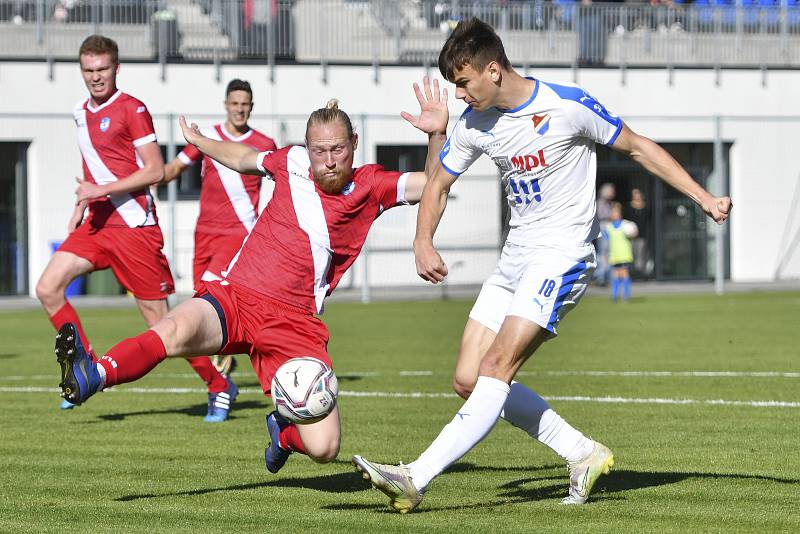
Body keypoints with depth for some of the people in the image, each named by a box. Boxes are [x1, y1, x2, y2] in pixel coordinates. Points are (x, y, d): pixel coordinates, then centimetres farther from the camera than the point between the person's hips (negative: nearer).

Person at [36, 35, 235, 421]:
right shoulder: (81, 113, 14)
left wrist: (103, 189, -19)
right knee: (47, 289, -10)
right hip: (97, 223, 7)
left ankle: (219, 387, 10)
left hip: (134, 225, -7)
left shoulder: (131, 110, -9)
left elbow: (155, 171, -14)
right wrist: (80, 208, 22)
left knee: (159, 320, -4)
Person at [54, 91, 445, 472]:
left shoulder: (370, 186, 5)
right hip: (232, 297, 0)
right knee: (176, 330, -36)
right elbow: (242, 158, 30)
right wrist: (199, 141, 44)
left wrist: (437, 133, -18)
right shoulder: (292, 162, 9)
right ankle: (88, 377, -57)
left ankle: (283, 430, 25)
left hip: (295, 324, 0)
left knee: (323, 448, -10)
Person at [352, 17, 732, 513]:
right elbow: (438, 184, 16)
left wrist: (705, 198, -5)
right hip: (515, 260, 8)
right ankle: (585, 454, 9)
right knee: (469, 380, 0)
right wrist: (424, 243, -2)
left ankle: (415, 480, -26)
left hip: (564, 255, -8)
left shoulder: (568, 106, -13)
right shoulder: (474, 124, 3)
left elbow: (638, 147, -2)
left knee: (496, 368, -20)